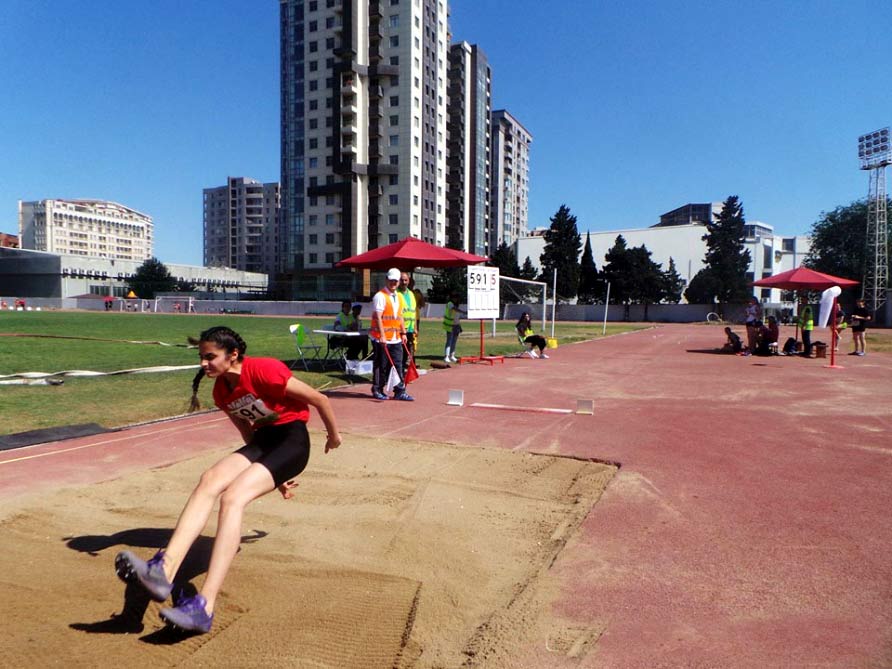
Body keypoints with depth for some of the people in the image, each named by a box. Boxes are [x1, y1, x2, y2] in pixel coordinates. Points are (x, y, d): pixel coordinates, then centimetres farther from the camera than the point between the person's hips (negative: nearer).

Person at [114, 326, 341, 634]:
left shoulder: (263, 370, -19)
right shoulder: (222, 392, 7)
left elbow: (319, 399, -11)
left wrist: (334, 435, 4)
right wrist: (272, 475, 20)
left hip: (292, 441, -8)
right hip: (263, 441, 8)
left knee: (232, 497, -25)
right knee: (210, 481, -18)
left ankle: (204, 607, -30)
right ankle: (164, 569, -30)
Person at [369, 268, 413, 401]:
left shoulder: (398, 297, 15)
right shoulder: (380, 296, -10)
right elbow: (378, 317, -17)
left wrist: (403, 333, 16)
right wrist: (382, 335, -22)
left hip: (396, 339, 7)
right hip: (381, 339, -7)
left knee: (397, 365, 5)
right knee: (381, 366, 2)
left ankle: (400, 391, 8)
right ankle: (377, 391, 14)